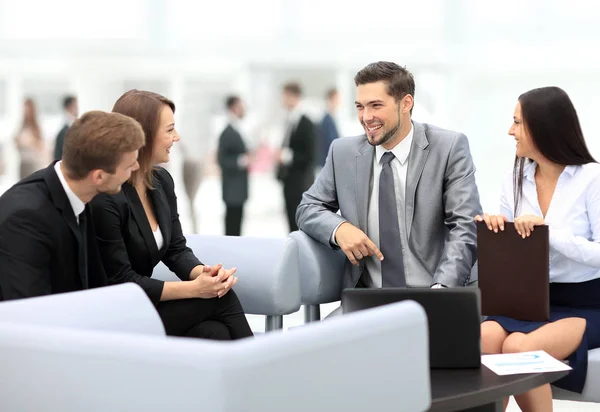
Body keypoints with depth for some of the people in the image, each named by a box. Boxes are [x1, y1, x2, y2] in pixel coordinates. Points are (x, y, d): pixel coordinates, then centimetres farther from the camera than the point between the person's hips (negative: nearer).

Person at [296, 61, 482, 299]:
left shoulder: (450, 148, -2)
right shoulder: (343, 153, 7)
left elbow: (465, 228, -8)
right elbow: (308, 209, 13)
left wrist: (441, 289, -24)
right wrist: (339, 228, -10)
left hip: (433, 297, -2)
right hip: (365, 300, 2)